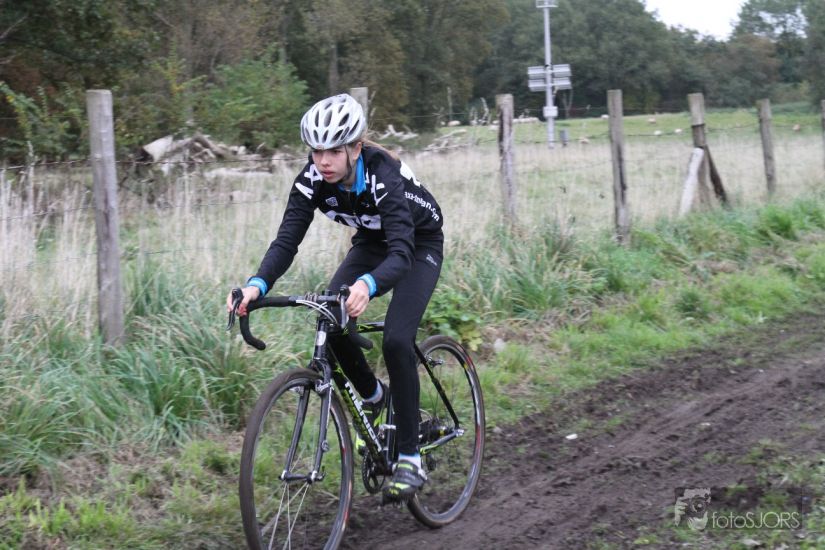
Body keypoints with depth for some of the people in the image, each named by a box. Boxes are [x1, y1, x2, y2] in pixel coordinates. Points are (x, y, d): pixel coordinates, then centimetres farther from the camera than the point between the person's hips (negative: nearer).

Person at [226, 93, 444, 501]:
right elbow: (287, 240, -28)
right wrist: (257, 285, -47)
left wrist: (367, 285, -69)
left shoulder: (383, 174, -37)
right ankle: (373, 395, 11)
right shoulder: (313, 178, -23)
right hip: (371, 242, 5)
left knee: (396, 341, -23)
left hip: (419, 245, -5)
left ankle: (410, 459, -12)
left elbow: (401, 251, -48)